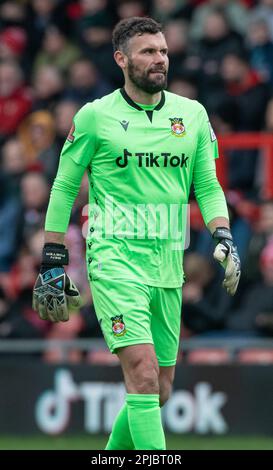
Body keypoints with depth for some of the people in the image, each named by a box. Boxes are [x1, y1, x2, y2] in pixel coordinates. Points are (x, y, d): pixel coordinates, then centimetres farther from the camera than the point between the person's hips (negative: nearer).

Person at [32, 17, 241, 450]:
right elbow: (64, 188, 4)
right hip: (115, 261, -5)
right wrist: (53, 261, 2)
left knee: (159, 390, 8)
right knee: (143, 375, -19)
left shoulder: (192, 114, 8)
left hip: (169, 265, 5)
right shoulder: (95, 116, -2)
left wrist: (222, 238, -4)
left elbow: (208, 186, 13)